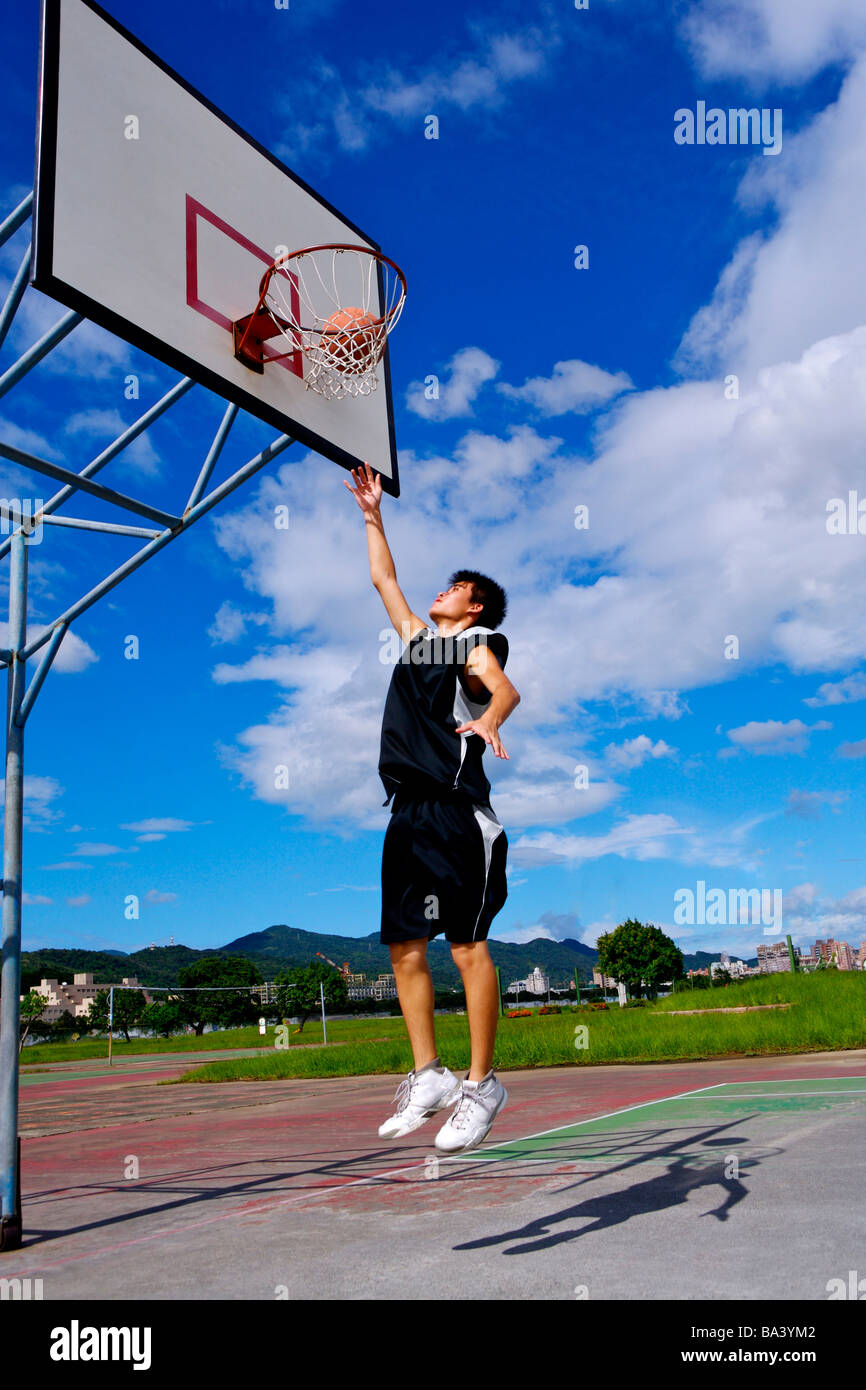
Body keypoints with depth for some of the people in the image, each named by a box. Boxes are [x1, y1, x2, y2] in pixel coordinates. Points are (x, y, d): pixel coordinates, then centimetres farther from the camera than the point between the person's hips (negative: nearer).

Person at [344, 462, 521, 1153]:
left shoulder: (475, 646, 1)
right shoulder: (417, 637, 22)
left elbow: (507, 689, -20)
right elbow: (384, 578, 34)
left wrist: (488, 719, -41)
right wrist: (373, 514, 34)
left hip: (459, 813, -7)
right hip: (409, 813, 8)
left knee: (468, 946, -5)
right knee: (404, 946, 6)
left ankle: (481, 1083, 3)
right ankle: (429, 1076, 16)